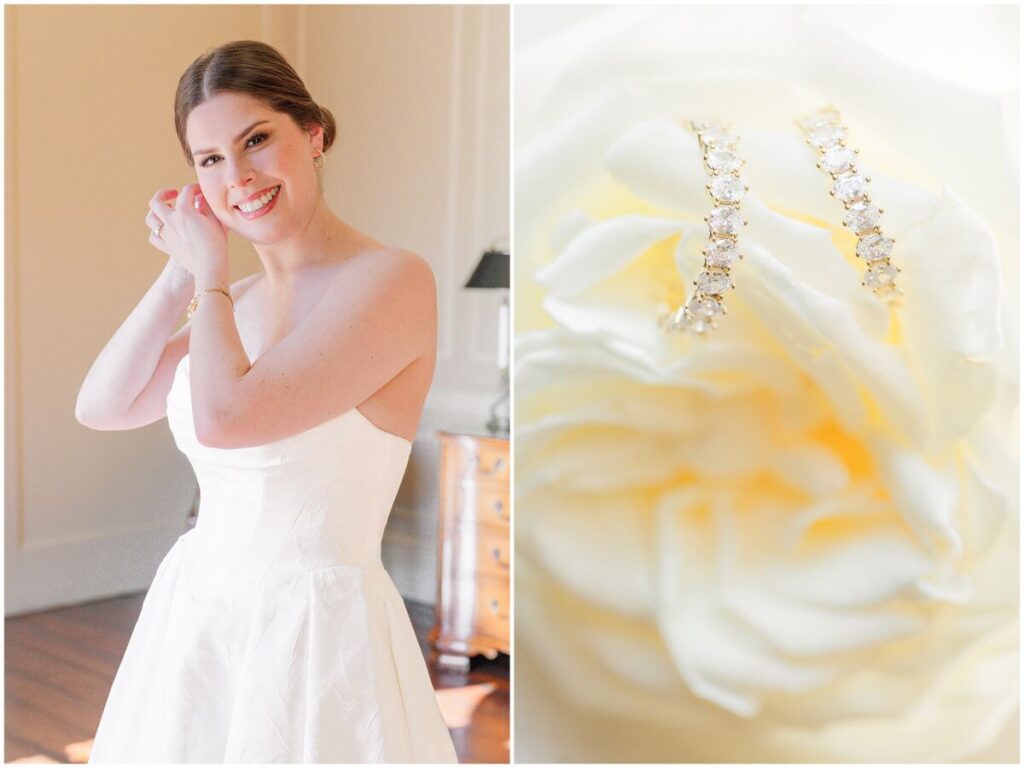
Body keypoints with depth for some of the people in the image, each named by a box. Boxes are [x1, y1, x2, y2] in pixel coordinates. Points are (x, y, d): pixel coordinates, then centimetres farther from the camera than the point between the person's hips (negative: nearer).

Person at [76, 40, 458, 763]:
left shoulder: (392, 279, -17)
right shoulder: (239, 298, 8)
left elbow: (224, 418, -24)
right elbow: (101, 406, 7)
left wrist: (210, 272, -8)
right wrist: (181, 273, 0)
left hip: (315, 628, -7)